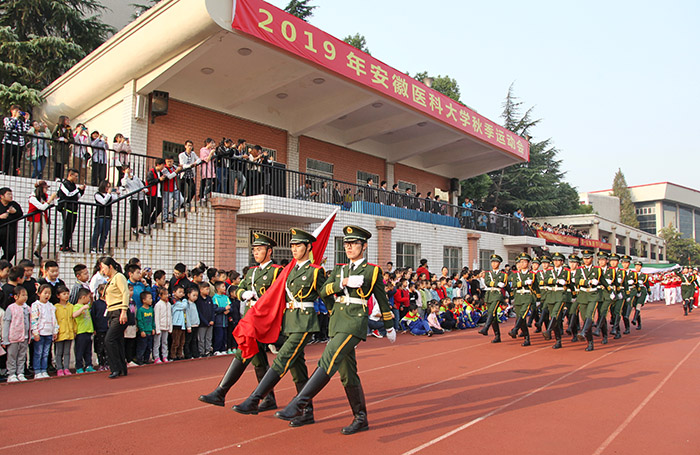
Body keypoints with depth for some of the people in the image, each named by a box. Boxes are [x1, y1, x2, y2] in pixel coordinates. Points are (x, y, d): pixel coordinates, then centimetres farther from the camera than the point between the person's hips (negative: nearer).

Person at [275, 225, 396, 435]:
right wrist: (342, 283, -13)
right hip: (337, 322, 6)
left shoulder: (373, 271, 3)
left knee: (328, 362, -19)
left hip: (355, 323, -6)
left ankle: (298, 404, -19)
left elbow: (382, 301, 9)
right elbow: (322, 291, 3)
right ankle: (361, 419, 20)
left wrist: (390, 328, 16)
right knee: (347, 373, 9)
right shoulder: (339, 270, 16)